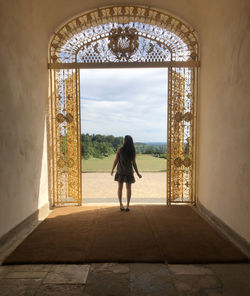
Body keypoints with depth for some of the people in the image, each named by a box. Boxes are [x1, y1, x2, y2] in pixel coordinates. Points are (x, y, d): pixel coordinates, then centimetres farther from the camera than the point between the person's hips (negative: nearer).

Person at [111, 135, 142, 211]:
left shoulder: (120, 150, -10)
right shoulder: (133, 151, -6)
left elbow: (116, 161, -6)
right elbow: (133, 163, -4)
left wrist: (112, 169, 9)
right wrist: (137, 173, 5)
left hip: (120, 171, -1)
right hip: (129, 171, 1)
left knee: (120, 188, 11)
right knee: (128, 188, 9)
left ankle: (121, 205, 11)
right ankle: (127, 205, 7)